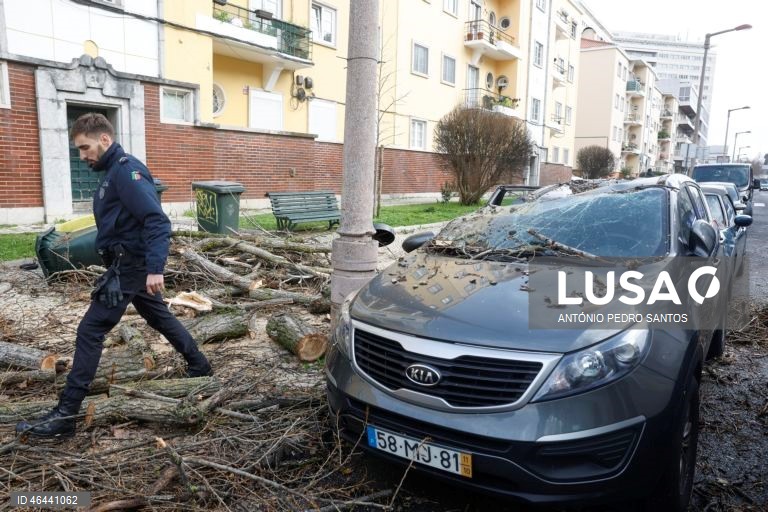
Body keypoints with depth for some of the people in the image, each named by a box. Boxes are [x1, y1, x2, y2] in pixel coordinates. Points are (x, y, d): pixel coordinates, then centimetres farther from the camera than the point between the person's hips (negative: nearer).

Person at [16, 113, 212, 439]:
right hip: (133, 264, 10)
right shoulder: (113, 171, 14)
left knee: (89, 332, -7)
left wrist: (155, 269, -34)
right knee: (159, 317, 21)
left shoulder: (126, 170, -17)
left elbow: (157, 221, -26)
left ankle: (65, 416, -1)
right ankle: (200, 367, 36)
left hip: (131, 265, -10)